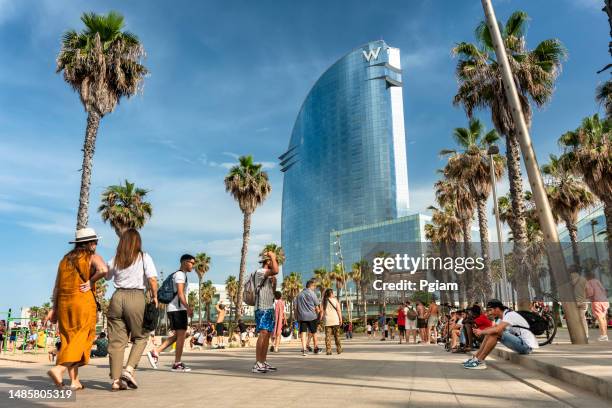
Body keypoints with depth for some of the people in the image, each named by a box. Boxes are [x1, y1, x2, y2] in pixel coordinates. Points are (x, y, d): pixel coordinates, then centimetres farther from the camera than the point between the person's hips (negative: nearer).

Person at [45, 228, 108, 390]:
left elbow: (57, 286, 15)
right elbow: (103, 270, -23)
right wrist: (91, 281, -6)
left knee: (69, 339, 10)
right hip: (83, 301, -6)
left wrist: (54, 308, 17)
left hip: (63, 302, 6)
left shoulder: (65, 259, 17)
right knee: (82, 338, -1)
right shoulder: (93, 257, 0)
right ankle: (59, 368, -20)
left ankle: (75, 381, 11)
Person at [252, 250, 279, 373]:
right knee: (263, 333, -17)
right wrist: (273, 256, -12)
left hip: (269, 308, 9)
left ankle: (263, 363, 11)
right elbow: (276, 271, -25)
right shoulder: (259, 272, -8)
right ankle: (257, 364, -18)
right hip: (262, 308, -9)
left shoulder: (269, 275, 20)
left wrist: (274, 281, 8)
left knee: (268, 335, 7)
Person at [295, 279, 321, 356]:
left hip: (302, 316, 2)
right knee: (313, 333, 12)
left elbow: (295, 307, 9)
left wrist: (297, 316, 15)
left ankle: (304, 348, -14)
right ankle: (316, 349, 24)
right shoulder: (312, 294, -4)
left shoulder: (299, 294, 9)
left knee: (303, 332, -1)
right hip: (312, 316, -2)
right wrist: (318, 312, 14)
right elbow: (316, 306, -2)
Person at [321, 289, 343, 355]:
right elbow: (338, 310, -6)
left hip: (327, 321, 1)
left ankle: (328, 350, -3)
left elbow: (322, 311, 1)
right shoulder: (335, 300, 0)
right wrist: (341, 319, -3)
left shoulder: (324, 301, 6)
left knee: (328, 336, 1)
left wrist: (321, 319, 5)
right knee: (337, 335, 9)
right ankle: (339, 350, 13)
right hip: (335, 320, -1)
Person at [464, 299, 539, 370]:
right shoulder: (503, 316, 10)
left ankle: (479, 361, -19)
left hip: (527, 345, -10)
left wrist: (482, 332, -19)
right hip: (521, 344, 10)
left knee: (495, 333, -25)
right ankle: (475, 357, 1)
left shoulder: (510, 314, -19)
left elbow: (497, 329, -34)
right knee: (491, 333, 2)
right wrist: (479, 330, -8)